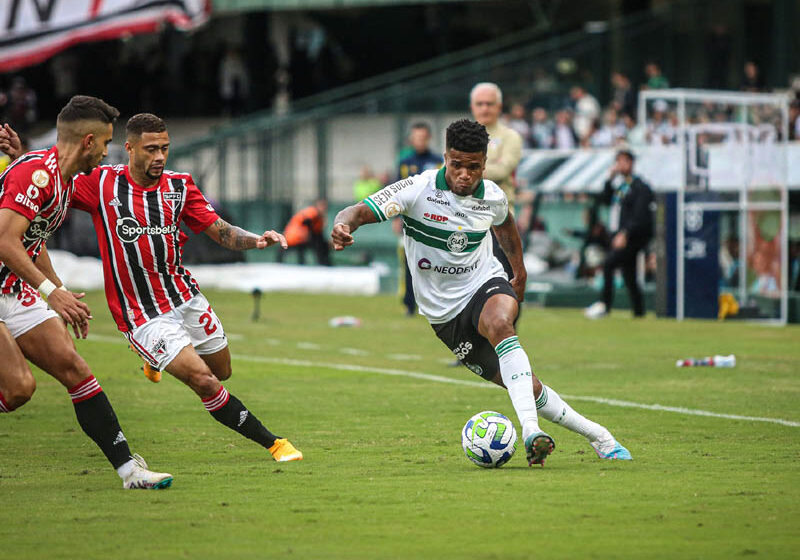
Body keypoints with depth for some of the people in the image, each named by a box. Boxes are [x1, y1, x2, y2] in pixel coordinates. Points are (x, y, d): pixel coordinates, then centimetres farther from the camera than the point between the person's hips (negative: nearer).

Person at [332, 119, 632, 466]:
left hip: (486, 283, 1)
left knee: (500, 323, -37)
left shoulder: (493, 197, -5)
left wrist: (520, 272, 28)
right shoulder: (418, 189, -18)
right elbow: (359, 212, -26)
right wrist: (343, 226, -48)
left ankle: (531, 431, -44)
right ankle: (596, 435, 16)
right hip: (444, 311, -1)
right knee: (527, 387, -3)